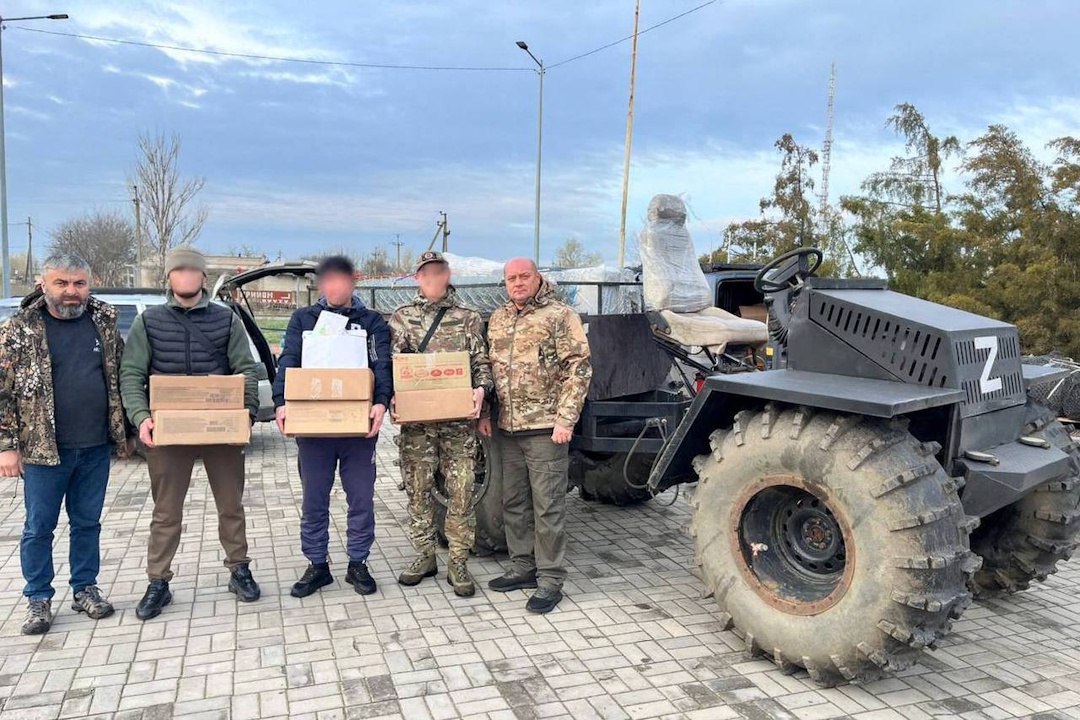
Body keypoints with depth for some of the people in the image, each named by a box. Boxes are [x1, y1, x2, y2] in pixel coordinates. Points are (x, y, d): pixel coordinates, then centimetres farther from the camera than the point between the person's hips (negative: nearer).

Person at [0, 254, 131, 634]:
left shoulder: (105, 320, 3)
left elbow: (121, 376, 11)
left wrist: (123, 429, 9)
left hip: (96, 447, 3)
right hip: (44, 448, -2)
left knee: (88, 523, 14)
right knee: (39, 527, 9)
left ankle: (85, 588, 28)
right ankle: (38, 599, 23)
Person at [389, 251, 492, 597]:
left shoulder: (469, 318, 6)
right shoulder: (400, 318, 9)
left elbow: (482, 363, 5)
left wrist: (481, 389, -15)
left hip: (459, 418, -1)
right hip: (415, 418, 1)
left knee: (461, 492, 1)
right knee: (418, 489, 9)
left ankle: (458, 563, 12)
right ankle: (424, 556, 24)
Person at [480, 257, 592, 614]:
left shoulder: (560, 315, -5)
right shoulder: (497, 319, 14)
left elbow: (579, 369, -10)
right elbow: (489, 369, 21)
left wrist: (565, 419, -15)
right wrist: (484, 413, 14)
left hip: (545, 428, -6)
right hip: (508, 428, 7)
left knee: (548, 506, -1)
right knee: (514, 503, 14)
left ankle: (550, 580, 9)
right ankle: (523, 567, 28)